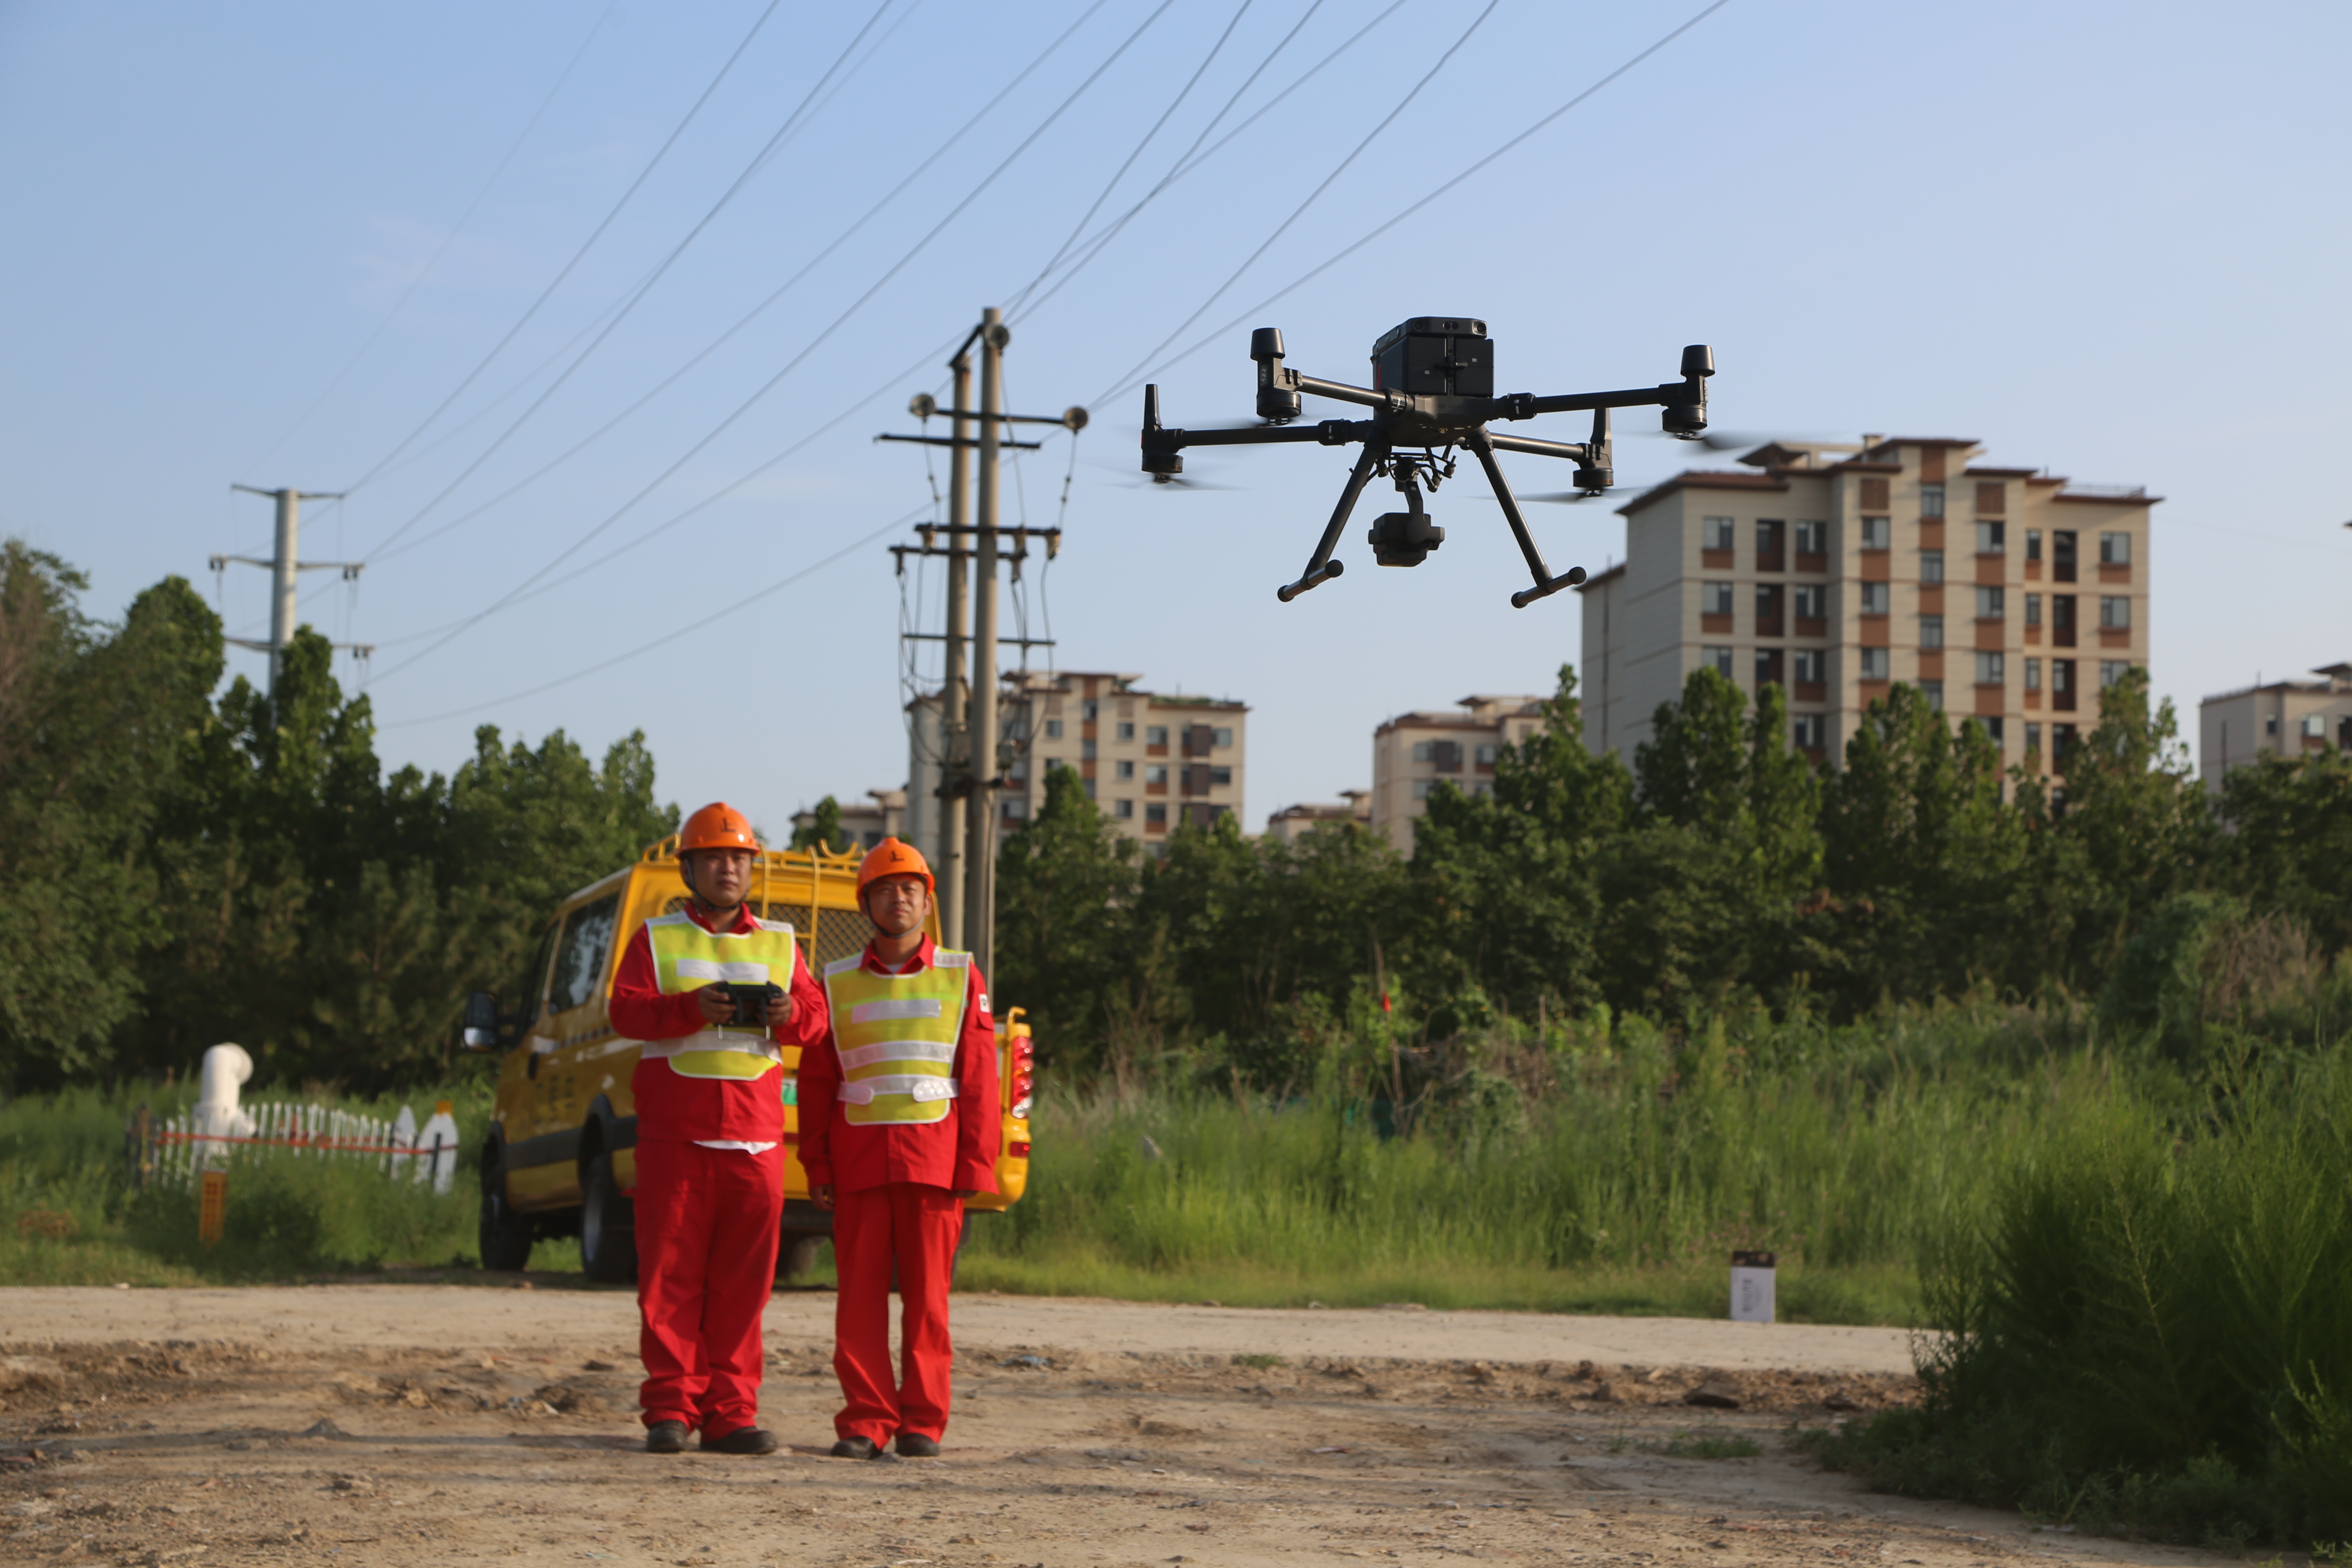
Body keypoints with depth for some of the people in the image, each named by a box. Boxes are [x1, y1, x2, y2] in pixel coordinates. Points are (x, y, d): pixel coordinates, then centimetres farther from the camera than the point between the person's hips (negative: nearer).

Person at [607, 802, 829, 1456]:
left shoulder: (779, 943, 18)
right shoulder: (656, 939, 10)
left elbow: (816, 1018, 10)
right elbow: (626, 1010, -4)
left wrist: (788, 1014, -13)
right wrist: (690, 1008, -21)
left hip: (754, 1138, 2)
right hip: (673, 1135, -2)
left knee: (742, 1282, 0)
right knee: (670, 1277, -3)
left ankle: (730, 1414, 4)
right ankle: (670, 1410, 2)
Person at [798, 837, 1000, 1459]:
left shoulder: (961, 978, 7)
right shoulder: (837, 984, 10)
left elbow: (980, 1081, 3)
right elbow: (816, 1083, 10)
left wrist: (976, 1167, -5)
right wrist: (816, 1167, 2)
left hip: (934, 1161, -1)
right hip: (858, 1161, 1)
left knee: (927, 1294, 0)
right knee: (860, 1295, 0)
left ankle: (922, 1420, 5)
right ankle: (865, 1420, 5)